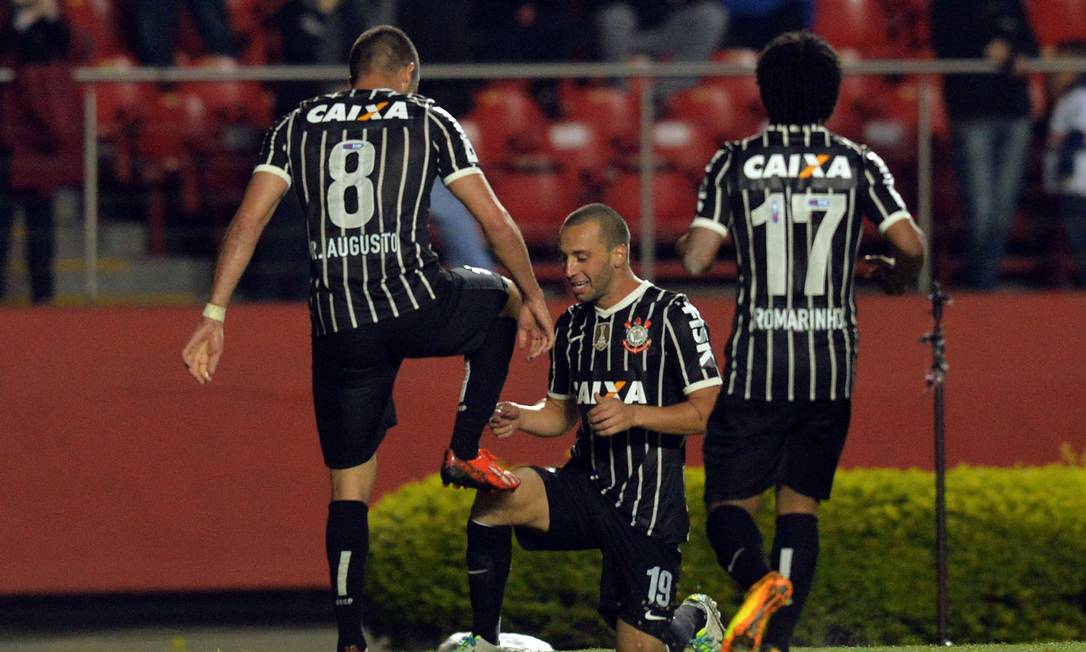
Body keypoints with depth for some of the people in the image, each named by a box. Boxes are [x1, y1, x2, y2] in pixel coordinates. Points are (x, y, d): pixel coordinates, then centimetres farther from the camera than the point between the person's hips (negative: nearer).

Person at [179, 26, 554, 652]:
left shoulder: (300, 124, 14)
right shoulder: (428, 120, 9)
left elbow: (248, 220, 4)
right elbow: (496, 220, 7)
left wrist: (214, 317, 4)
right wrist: (533, 298, 20)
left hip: (340, 329, 2)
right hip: (418, 304, -2)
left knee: (350, 485, 12)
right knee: (503, 297, 32)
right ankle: (466, 452, 23)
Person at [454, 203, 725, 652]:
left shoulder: (671, 316, -9)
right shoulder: (572, 325, 11)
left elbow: (707, 412, -13)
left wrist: (633, 415, -26)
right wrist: (520, 417, 1)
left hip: (650, 508, -5)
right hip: (587, 489, 5)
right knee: (495, 499, -25)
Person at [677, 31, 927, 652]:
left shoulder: (735, 164, -2)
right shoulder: (858, 164, 2)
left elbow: (697, 258, -9)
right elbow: (912, 246, -6)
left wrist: (687, 243, 15)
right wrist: (894, 274, 17)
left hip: (757, 364, -2)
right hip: (832, 364, 2)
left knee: (730, 502, 5)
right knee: (801, 502, 10)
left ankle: (760, 578, -27)